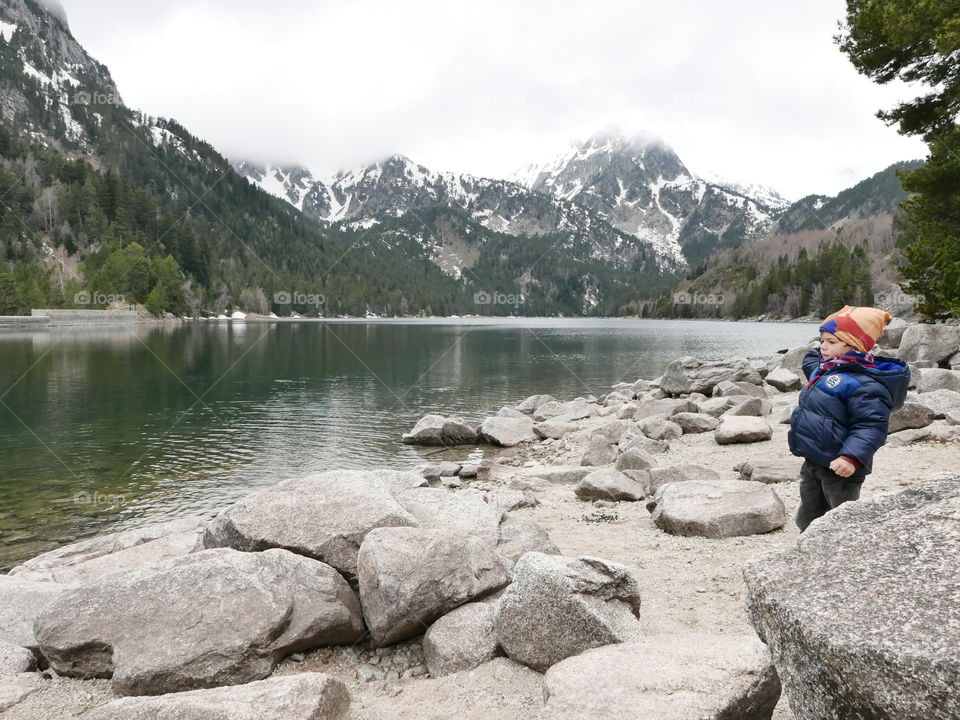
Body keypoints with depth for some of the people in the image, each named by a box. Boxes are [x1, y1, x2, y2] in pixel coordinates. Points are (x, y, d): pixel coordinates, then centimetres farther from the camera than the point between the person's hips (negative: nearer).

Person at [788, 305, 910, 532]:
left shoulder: (865, 384, -21)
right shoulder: (825, 368, 10)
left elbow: (870, 426, -26)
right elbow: (809, 360, 34)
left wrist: (852, 458, -37)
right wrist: (827, 351, 16)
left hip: (839, 469, -10)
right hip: (812, 463, 10)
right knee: (808, 520, 20)